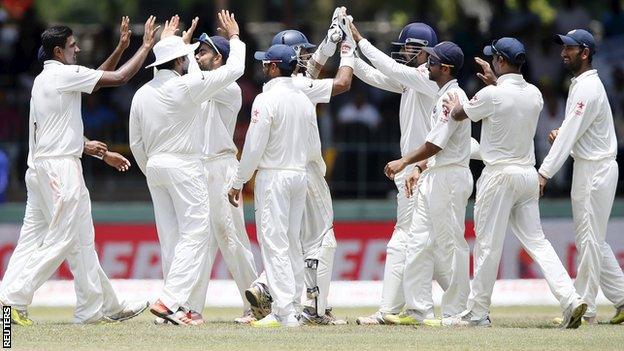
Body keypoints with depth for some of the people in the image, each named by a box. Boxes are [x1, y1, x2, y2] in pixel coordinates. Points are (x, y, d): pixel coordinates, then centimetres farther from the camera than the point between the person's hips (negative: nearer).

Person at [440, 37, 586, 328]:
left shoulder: (492, 95, -14)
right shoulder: (534, 94, 5)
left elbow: (459, 115, 4)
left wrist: (454, 105, 26)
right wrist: (494, 82, 35)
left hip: (500, 176, -6)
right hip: (529, 174, 6)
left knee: (488, 245, 1)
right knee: (536, 241, 6)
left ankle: (477, 312, 7)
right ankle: (570, 299, -9)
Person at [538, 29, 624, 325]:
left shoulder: (588, 88, -17)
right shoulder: (581, 84, 15)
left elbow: (570, 136, -22)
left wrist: (545, 173, -24)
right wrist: (561, 132, 3)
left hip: (596, 169, -10)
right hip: (588, 168, 10)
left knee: (589, 239, -6)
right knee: (590, 239, 14)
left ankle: (584, 309, -3)